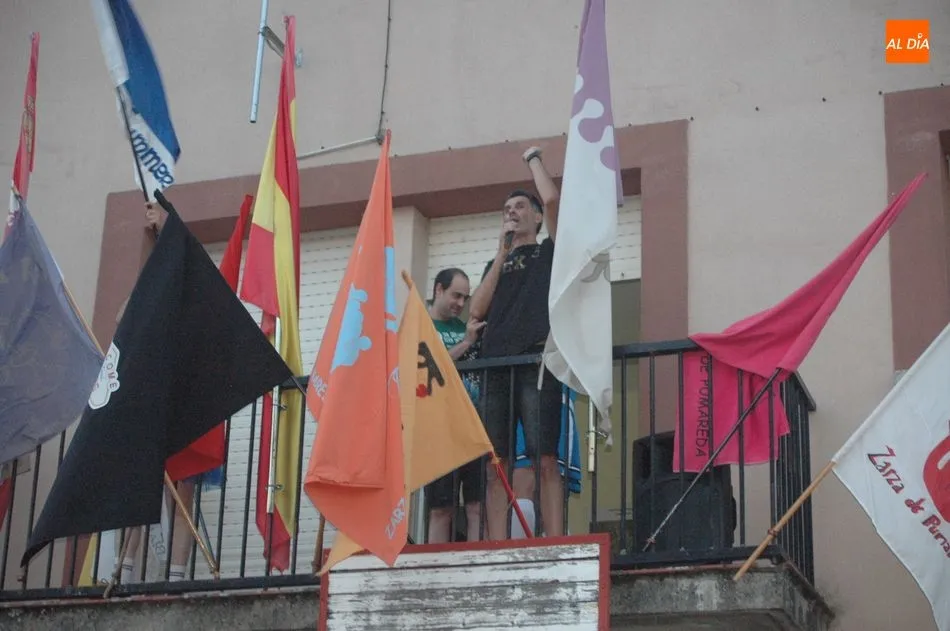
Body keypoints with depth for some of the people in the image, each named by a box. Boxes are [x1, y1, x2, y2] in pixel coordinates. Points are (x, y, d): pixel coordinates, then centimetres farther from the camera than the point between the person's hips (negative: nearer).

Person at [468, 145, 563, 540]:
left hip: (536, 363, -5)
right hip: (496, 367, 5)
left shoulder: (549, 251, 15)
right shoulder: (495, 264, 28)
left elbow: (552, 199, -2)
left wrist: (533, 159, 15)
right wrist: (502, 255, 10)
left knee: (546, 460, -12)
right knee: (495, 466, -2)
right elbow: (477, 311, 11)